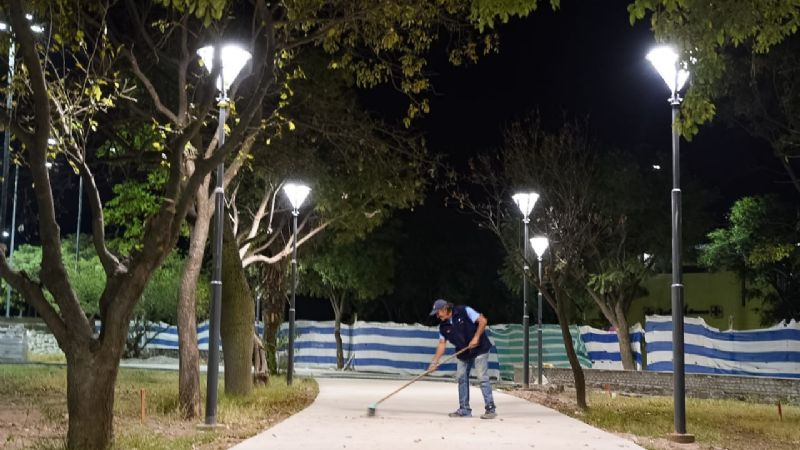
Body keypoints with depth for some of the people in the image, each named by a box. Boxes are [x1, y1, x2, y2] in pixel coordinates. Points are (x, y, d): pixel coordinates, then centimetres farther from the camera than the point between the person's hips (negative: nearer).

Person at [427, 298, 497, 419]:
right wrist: (435, 362, -4)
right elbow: (442, 344, 3)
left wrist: (476, 337, -22)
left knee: (482, 377, -12)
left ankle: (491, 409, -9)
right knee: (461, 378, 6)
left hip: (479, 350, -7)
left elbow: (482, 321, -16)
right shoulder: (443, 326, 2)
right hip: (463, 354, 7)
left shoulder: (464, 312, -15)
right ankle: (464, 409, 16)